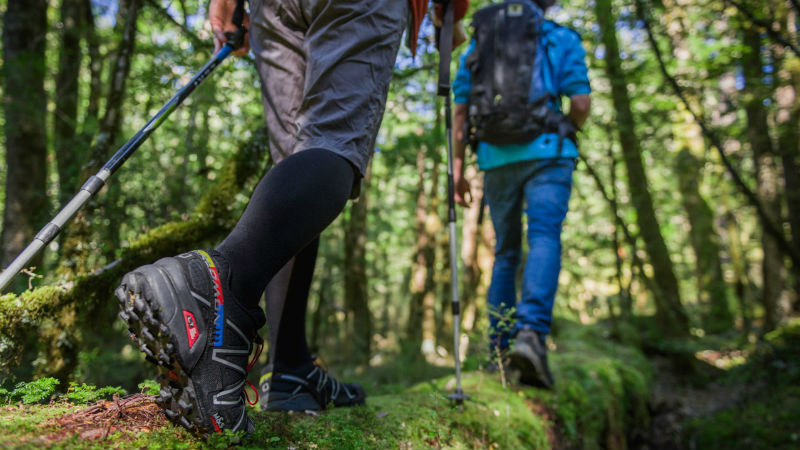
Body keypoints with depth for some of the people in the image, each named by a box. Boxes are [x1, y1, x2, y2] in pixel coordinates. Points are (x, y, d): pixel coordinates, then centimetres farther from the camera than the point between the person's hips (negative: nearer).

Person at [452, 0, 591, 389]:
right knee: (544, 240, -14)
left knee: (505, 252, 12)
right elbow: (581, 104, -1)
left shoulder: (477, 45, 18)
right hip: (545, 153, -3)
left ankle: (500, 348, 11)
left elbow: (460, 112, 10)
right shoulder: (561, 39, 9)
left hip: (496, 158, 4)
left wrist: (457, 167, 10)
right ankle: (531, 332, -37)